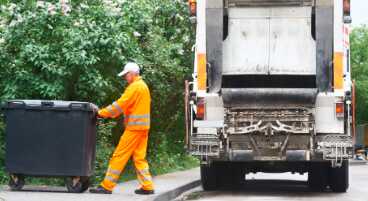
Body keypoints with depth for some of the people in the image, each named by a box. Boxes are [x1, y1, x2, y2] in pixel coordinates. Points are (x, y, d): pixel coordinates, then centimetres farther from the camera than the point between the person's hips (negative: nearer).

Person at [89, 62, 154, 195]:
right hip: (142, 127, 10)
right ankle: (147, 186, 8)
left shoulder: (135, 86, -12)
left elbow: (120, 104, -17)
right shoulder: (143, 86, 19)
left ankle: (107, 186, -6)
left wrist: (102, 113, -13)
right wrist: (109, 113, 10)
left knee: (119, 156, -7)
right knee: (139, 157, 11)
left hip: (135, 127, -10)